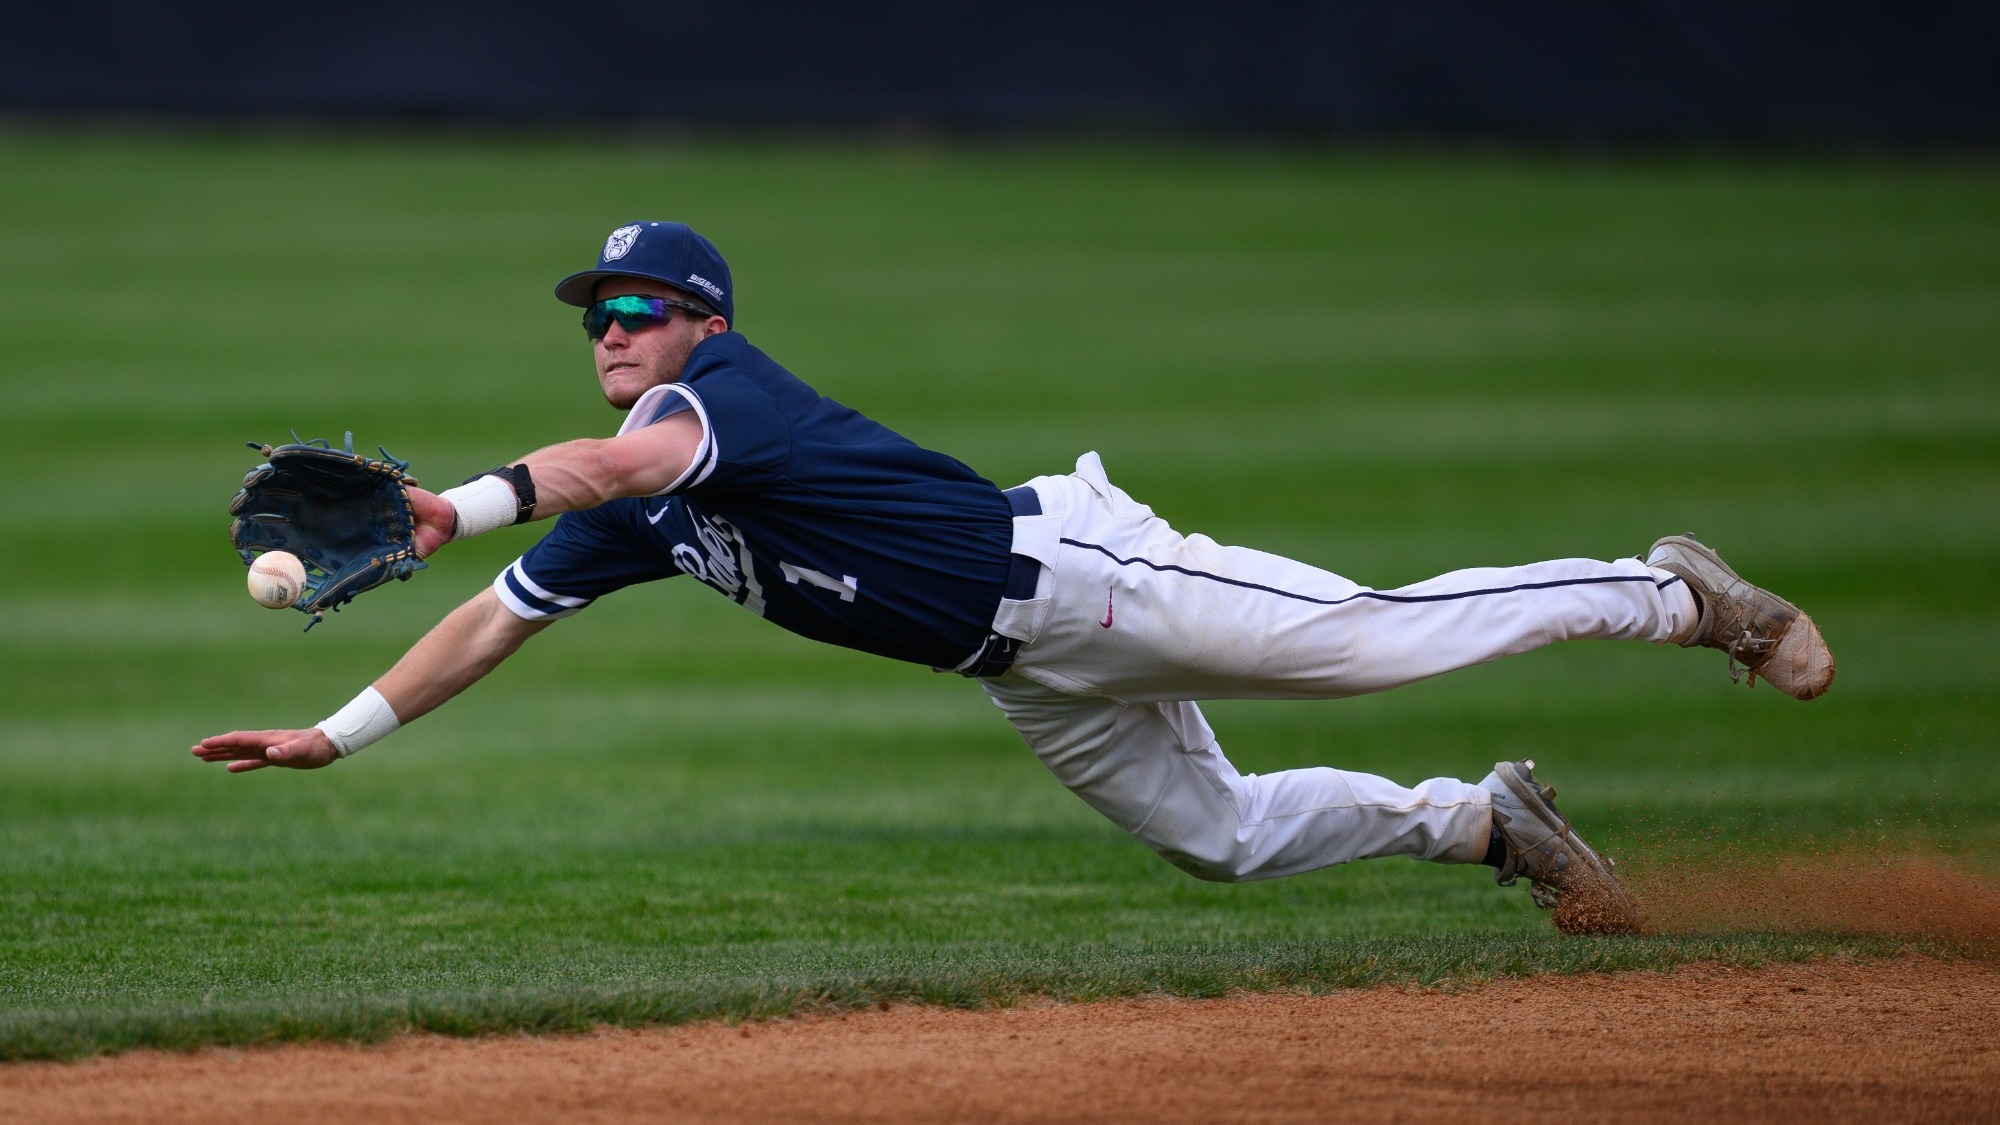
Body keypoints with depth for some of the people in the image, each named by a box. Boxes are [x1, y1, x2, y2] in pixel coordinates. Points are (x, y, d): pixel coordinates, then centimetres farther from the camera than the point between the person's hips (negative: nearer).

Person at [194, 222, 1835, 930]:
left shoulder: (730, 383, -15)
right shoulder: (623, 517, 11)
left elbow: (635, 458, -36)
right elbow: (499, 621, 12)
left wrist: (465, 503, -49)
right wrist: (339, 732, 4)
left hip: (1067, 568, -8)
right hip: (1033, 683, 8)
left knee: (1381, 635, -8)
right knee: (1219, 833, 12)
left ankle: (1671, 594, 5)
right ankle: (1483, 819, 29)